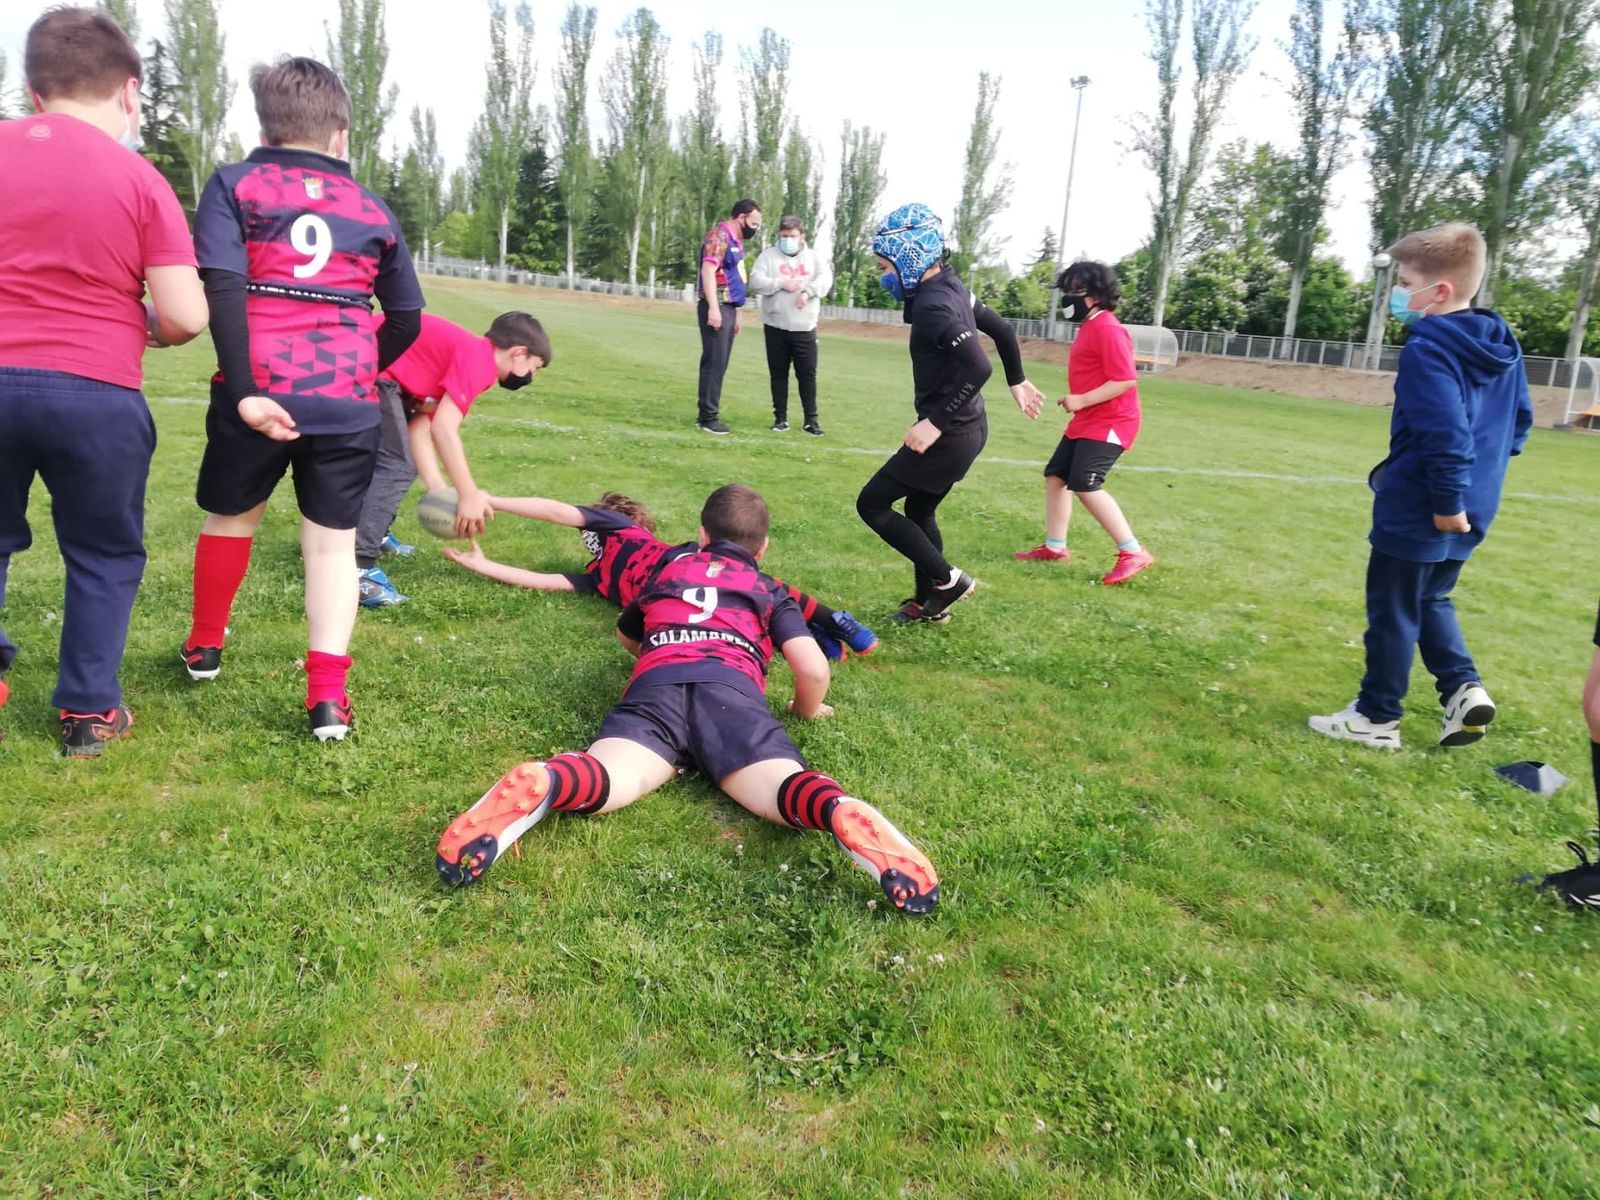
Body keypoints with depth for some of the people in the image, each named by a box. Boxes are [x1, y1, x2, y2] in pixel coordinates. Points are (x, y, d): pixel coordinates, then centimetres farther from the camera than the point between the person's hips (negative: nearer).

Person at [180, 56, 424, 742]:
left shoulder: (235, 185, 6)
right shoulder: (371, 209, 15)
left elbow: (223, 291, -9)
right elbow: (407, 318, 17)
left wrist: (243, 392, -13)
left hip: (262, 391, -1)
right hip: (349, 401, 1)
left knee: (230, 516, 22)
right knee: (333, 541, 7)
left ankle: (204, 646, 41)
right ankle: (328, 696, -5)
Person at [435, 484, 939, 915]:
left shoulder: (669, 572, 38)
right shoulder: (770, 591, 30)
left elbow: (626, 636, 56)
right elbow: (814, 669, 15)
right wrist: (806, 710, 37)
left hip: (655, 684, 2)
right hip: (732, 689, -1)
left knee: (605, 779, -23)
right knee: (784, 787, -22)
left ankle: (540, 784, -56)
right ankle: (837, 811, -57)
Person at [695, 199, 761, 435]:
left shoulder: (736, 240, 20)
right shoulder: (719, 235, -10)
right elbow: (708, 270, -20)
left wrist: (738, 312, 27)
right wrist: (713, 308, -28)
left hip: (728, 308, 10)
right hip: (717, 308, -10)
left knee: (718, 364, 10)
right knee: (715, 362, -10)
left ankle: (706, 415, 15)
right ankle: (708, 417, -6)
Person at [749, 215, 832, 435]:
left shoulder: (814, 257, 9)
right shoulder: (769, 255, 6)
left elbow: (825, 279, -7)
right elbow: (755, 281, -5)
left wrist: (807, 292, -24)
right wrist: (781, 284, -16)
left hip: (805, 328, 0)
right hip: (775, 327, 0)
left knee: (807, 374, 1)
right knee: (778, 374, 6)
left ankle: (811, 420, 6)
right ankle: (780, 418, 15)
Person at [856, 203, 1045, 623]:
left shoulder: (932, 305, -23)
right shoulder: (953, 289, 6)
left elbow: (978, 367, -33)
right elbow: (1002, 329, 19)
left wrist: (935, 423, -27)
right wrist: (1017, 382, 31)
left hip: (950, 435, -10)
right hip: (969, 427, 10)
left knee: (872, 505, 0)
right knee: (919, 511, 22)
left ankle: (947, 579, 4)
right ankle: (929, 602, 32)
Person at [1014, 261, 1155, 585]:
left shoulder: (1107, 329, -18)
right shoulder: (1088, 326, 14)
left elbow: (1126, 379, -25)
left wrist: (1081, 400, -24)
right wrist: (1078, 403, 13)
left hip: (1109, 422, -11)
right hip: (1086, 421, 11)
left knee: (1084, 484, -20)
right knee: (1055, 474, 12)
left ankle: (1134, 553, -13)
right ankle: (1055, 547, 21)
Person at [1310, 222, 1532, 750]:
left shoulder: (1428, 350, -20)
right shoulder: (1503, 345, 8)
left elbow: (1447, 434, -27)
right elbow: (1519, 422, 15)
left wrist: (1446, 500, -20)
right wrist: (1485, 469, 20)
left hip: (1418, 513, -9)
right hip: (1469, 513, 9)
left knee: (1392, 612, 4)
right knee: (1430, 601, 25)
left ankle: (1376, 717, 15)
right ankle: (1463, 687, 13)